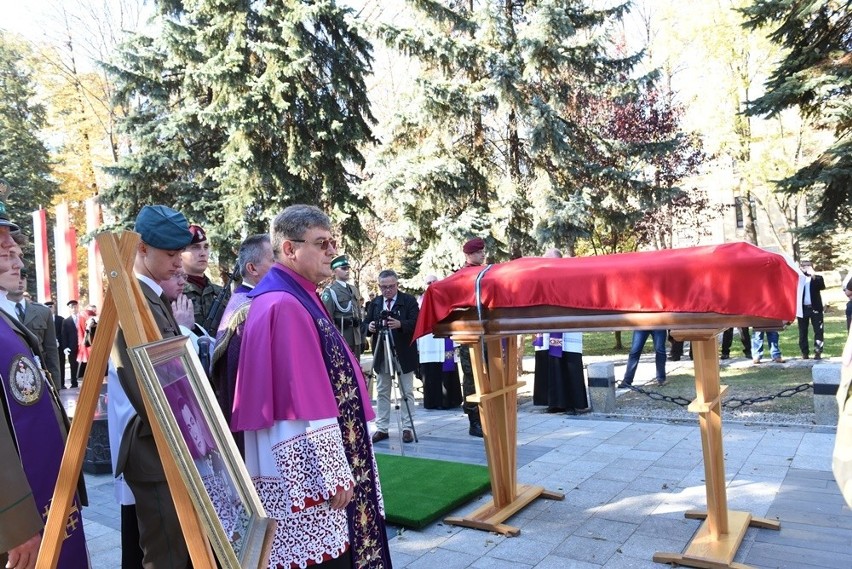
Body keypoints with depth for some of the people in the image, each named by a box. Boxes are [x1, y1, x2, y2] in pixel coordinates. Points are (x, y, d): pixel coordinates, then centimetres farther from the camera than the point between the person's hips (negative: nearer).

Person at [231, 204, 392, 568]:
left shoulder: (295, 300, 11)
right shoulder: (284, 307, -21)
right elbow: (305, 404, -24)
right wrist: (333, 476, -18)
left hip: (306, 468, 10)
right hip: (307, 478, -10)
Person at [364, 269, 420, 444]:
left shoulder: (409, 300, -3)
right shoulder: (375, 303, 10)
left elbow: (416, 323, -13)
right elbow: (365, 324, 8)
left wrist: (400, 324, -31)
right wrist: (369, 327, -15)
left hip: (403, 354, -4)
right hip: (381, 355, 4)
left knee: (407, 392, 3)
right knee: (382, 392, 8)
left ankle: (407, 428, 10)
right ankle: (381, 428, 14)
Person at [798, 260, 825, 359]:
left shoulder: (817, 278, 6)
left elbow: (822, 287, -12)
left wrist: (813, 276, -20)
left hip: (815, 308, 0)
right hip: (803, 308, 1)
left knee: (818, 331, -2)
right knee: (803, 332, 5)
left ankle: (818, 352, 2)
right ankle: (805, 353, 12)